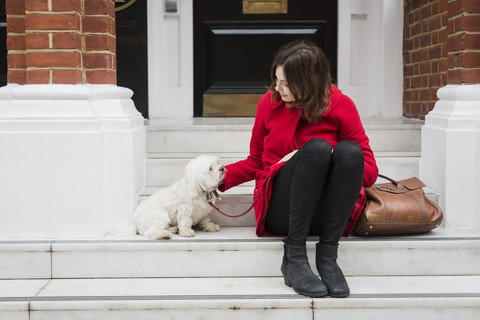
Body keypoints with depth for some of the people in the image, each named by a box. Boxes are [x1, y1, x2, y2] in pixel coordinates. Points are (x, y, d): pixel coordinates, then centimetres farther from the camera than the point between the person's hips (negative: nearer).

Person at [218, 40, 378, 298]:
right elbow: (256, 161, 18)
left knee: (349, 149, -30)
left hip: (328, 212, 0)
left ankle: (327, 255, -25)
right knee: (317, 146, -30)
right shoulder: (269, 103, 6)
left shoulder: (340, 106, 0)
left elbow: (370, 170, -1)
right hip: (280, 209, 0)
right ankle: (293, 257, -27)